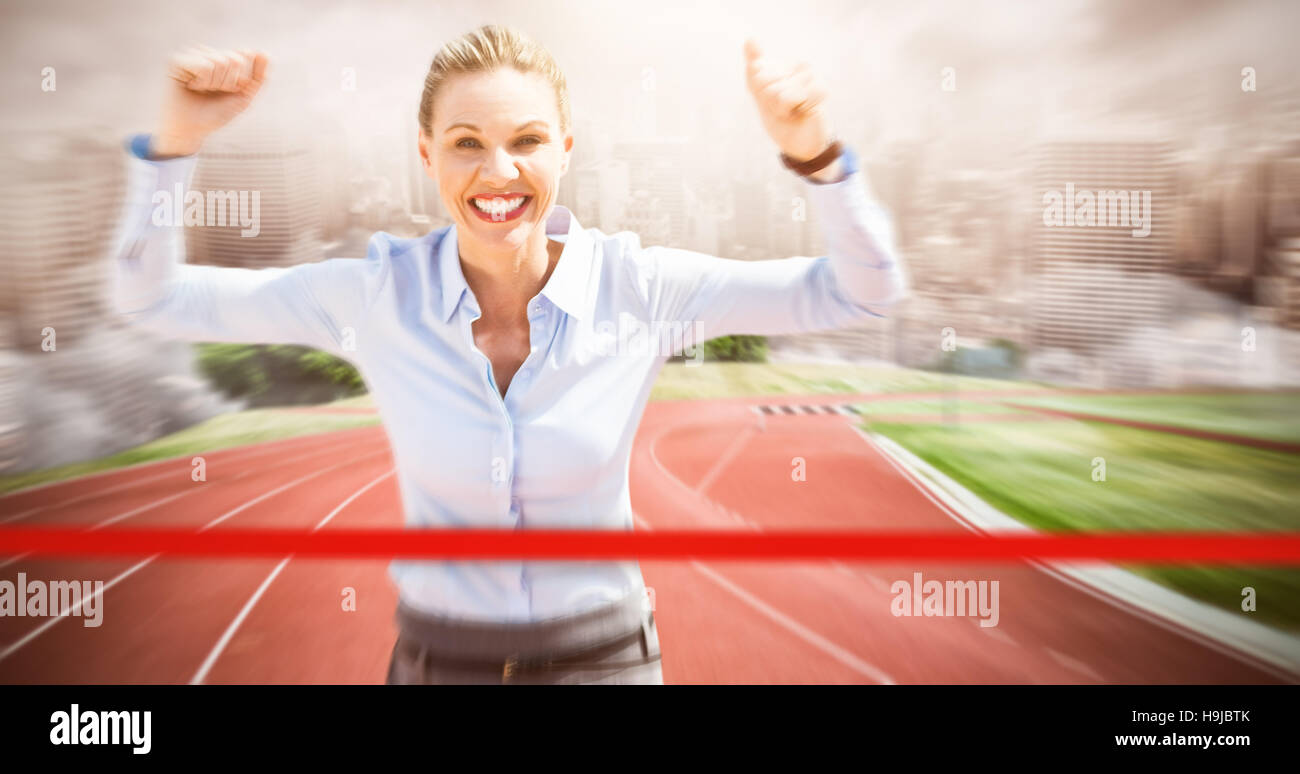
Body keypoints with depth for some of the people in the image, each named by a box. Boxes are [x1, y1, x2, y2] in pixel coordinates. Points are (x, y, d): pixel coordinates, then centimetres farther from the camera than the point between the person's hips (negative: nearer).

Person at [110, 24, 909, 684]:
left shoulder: (637, 286, -14)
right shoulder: (377, 294, -11)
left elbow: (862, 290, -10)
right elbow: (155, 298, -2)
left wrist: (814, 151, -26)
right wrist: (175, 142, -16)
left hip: (605, 653, 0)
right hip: (437, 652, 1)